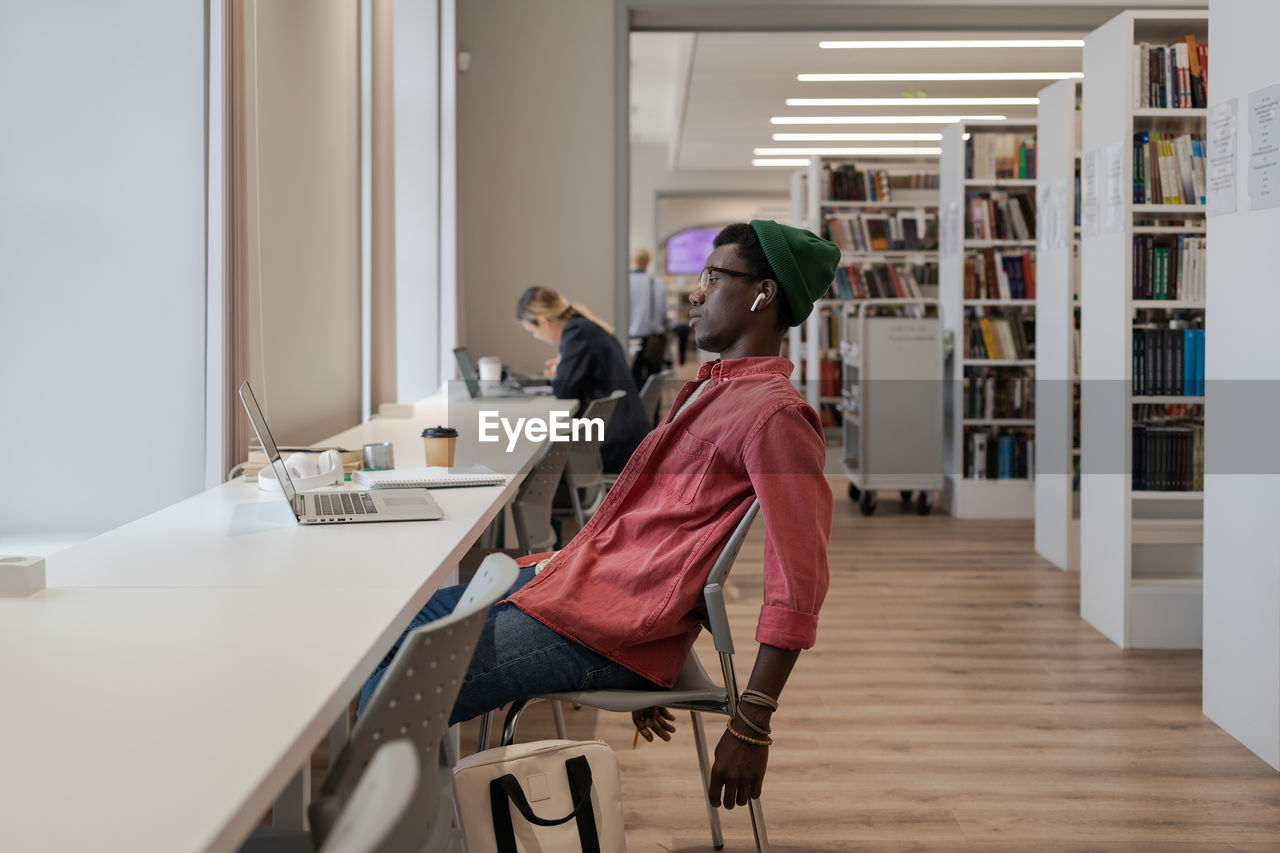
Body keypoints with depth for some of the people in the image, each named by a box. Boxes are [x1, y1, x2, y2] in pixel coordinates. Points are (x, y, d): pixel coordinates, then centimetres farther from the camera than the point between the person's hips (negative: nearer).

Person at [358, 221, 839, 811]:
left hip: (612, 628, -11)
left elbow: (798, 587, -21)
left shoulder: (775, 415, -15)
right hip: (576, 577, 11)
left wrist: (750, 727, -21)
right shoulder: (714, 387, 19)